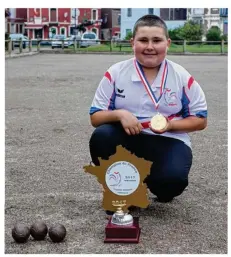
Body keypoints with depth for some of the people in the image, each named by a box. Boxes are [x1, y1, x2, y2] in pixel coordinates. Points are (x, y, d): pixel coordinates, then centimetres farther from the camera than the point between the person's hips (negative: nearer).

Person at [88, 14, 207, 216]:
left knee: (173, 178, -32)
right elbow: (95, 117, -1)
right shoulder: (115, 73, -3)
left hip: (168, 142, -1)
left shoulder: (182, 77, -3)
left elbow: (200, 120, 3)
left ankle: (161, 188, 11)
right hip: (127, 140, 1)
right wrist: (119, 114, -22)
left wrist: (170, 125, -15)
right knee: (101, 137, -31)